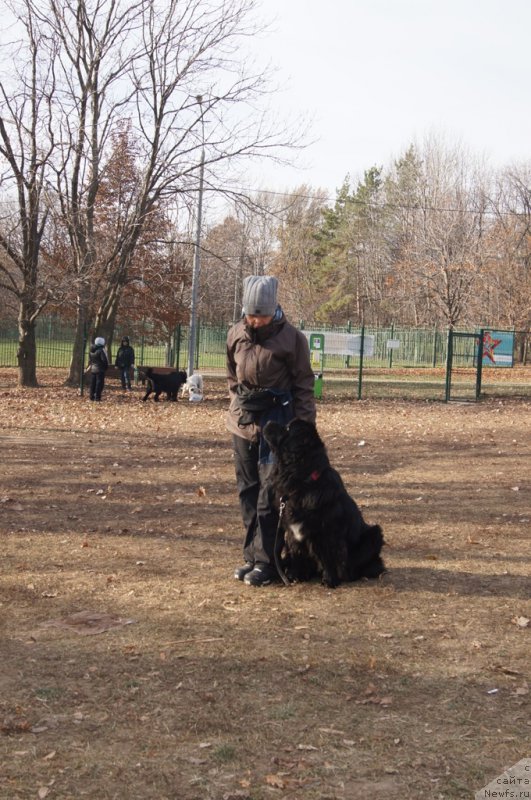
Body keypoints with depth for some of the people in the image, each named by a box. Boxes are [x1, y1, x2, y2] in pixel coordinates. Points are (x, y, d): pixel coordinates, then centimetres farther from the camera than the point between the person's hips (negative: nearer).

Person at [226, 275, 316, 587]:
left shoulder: (291, 338, -10)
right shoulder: (236, 336, 4)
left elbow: (304, 385, -5)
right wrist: (237, 408, 16)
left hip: (277, 423, -5)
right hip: (243, 422, 5)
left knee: (270, 494, -8)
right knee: (248, 492, 10)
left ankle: (267, 562, -2)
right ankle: (252, 556, 19)